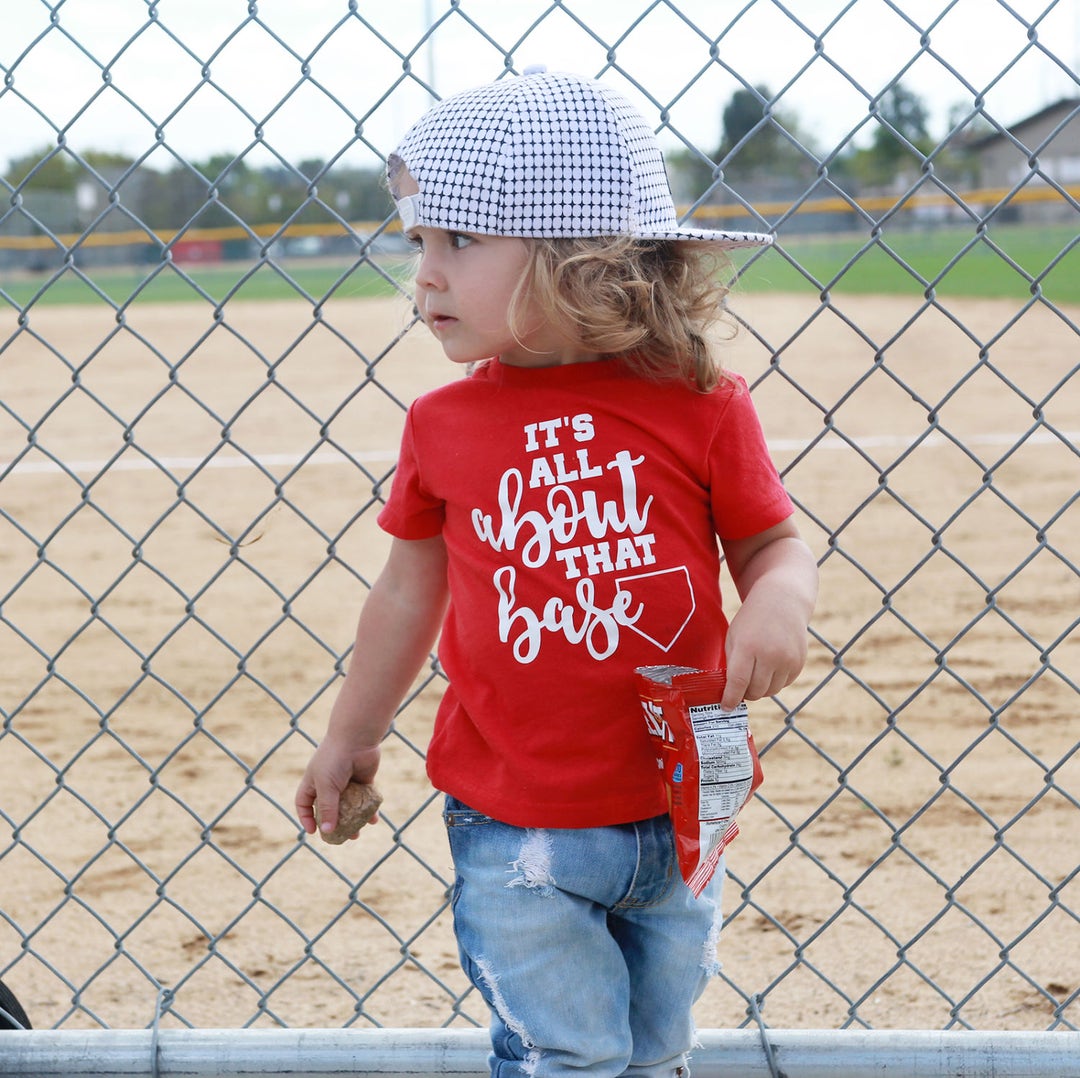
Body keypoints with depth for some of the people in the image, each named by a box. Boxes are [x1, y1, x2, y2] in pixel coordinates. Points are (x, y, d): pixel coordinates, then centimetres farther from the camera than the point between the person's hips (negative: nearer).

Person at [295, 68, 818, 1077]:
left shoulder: (700, 405, -8)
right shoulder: (444, 427, -2)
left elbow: (772, 543, 3)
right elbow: (410, 588, 12)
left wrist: (780, 600, -21)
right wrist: (351, 735, 20)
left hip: (676, 812, 1)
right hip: (514, 828, 0)